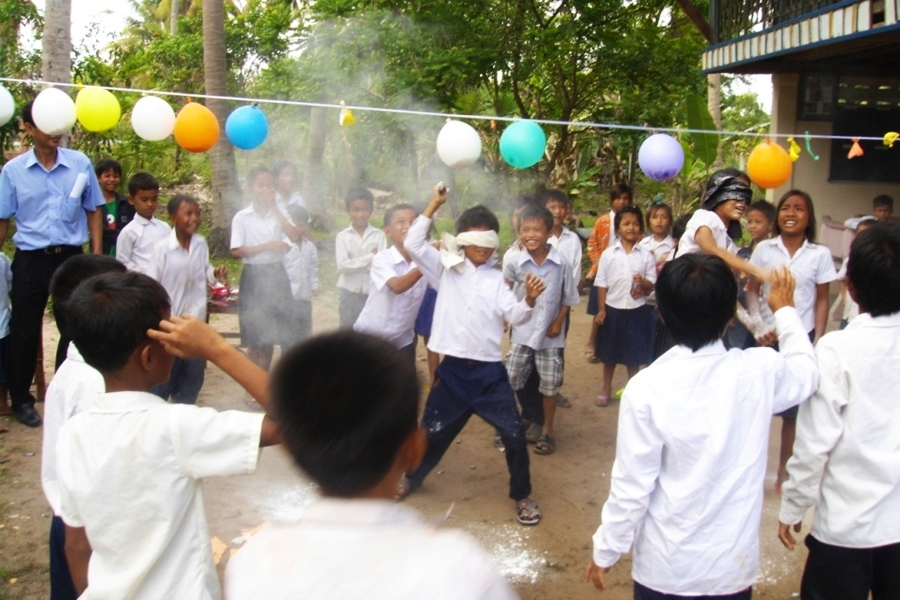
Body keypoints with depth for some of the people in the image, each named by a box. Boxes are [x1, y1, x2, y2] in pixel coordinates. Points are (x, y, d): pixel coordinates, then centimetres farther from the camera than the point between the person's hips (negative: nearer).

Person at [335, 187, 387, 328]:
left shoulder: (379, 235, -1)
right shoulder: (343, 236, -2)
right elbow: (343, 265, -12)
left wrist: (355, 261, -13)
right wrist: (370, 258, -14)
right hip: (350, 293, 0)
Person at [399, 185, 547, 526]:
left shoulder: (496, 279, 5)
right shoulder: (446, 269, 3)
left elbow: (514, 316, -6)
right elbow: (413, 245, -9)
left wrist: (529, 300, -28)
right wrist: (434, 206, -10)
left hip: (489, 371, 0)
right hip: (453, 369, 0)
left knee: (514, 434, -1)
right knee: (434, 431, 14)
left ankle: (522, 496, 19)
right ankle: (412, 477, 42)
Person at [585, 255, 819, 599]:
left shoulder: (647, 388, -22)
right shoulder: (760, 372, -14)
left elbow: (631, 487, -16)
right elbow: (807, 371, 10)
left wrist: (605, 551, -1)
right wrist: (784, 311, 25)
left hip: (665, 568, -2)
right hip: (734, 565, 3)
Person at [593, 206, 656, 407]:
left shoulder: (646, 255, -3)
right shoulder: (608, 254, -3)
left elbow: (653, 284, -1)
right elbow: (601, 284, 0)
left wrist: (644, 283, -23)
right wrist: (601, 309, -4)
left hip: (637, 310, 0)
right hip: (613, 309, 0)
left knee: (634, 355, 10)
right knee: (609, 353, 12)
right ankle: (606, 389, 28)